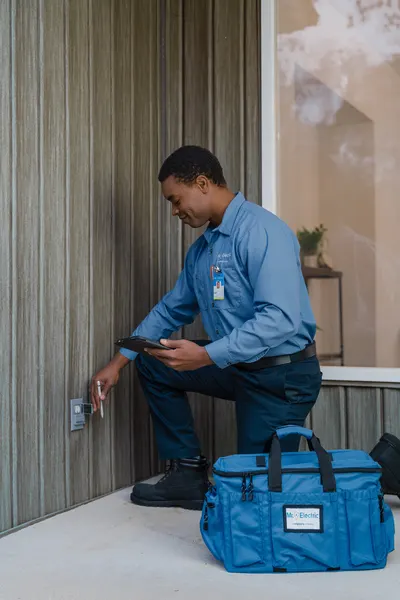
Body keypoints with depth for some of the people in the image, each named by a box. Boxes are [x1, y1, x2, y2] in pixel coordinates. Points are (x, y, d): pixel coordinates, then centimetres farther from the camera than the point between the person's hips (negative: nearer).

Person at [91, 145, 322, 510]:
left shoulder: (262, 231, -21)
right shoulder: (202, 248, 8)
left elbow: (280, 318, -31)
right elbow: (171, 310, 17)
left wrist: (207, 355, -34)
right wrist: (119, 362, 13)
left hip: (283, 376, -8)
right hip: (239, 369, 9)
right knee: (153, 365, 9)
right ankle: (189, 473, 12)